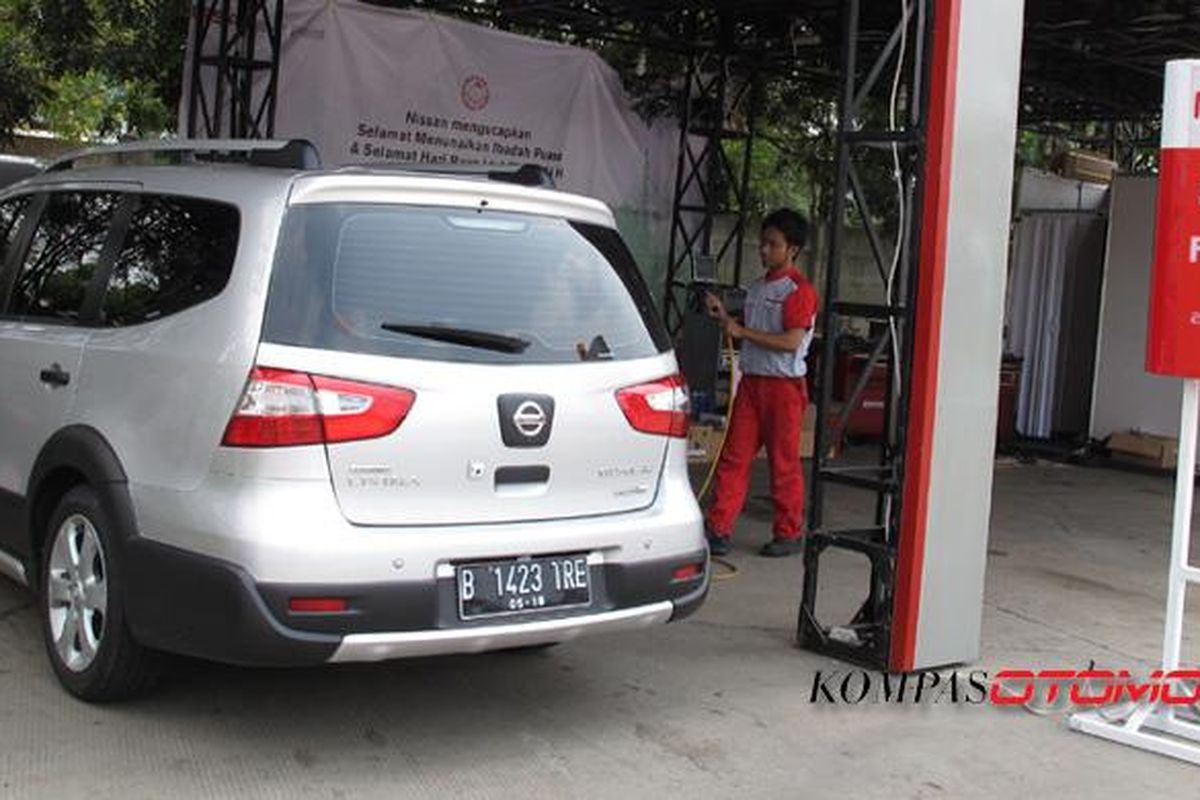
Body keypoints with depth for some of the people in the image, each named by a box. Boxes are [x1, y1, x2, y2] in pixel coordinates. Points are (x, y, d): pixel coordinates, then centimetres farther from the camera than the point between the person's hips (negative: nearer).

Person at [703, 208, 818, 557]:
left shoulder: (799, 290, -9)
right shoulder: (757, 288, 16)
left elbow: (791, 342, -18)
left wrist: (743, 331, -14)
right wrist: (724, 317, 9)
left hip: (784, 385, -7)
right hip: (751, 380, 7)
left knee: (784, 462, 2)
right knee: (734, 456, 3)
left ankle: (790, 534, 13)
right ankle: (718, 529, 5)